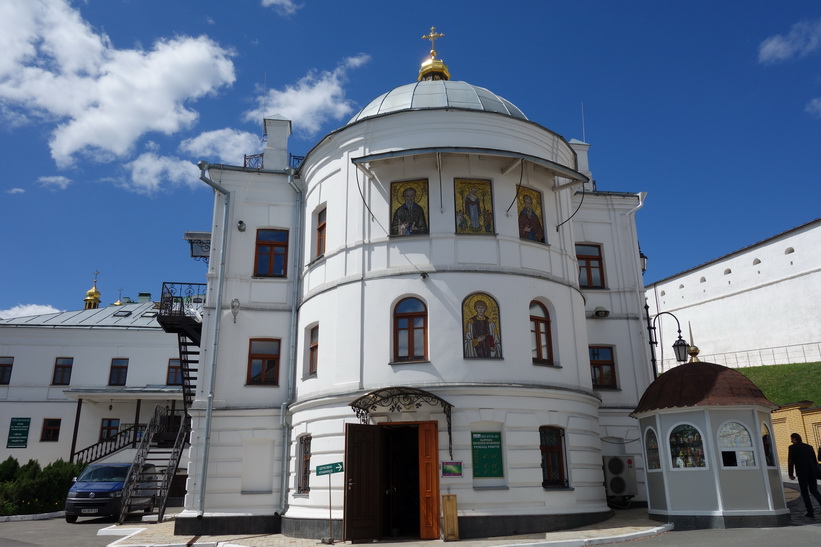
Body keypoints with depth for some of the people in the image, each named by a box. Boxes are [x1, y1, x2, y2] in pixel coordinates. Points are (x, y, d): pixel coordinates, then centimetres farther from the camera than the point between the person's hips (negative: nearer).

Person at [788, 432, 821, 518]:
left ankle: (810, 512, 1)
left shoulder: (792, 447, -2)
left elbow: (790, 462, -6)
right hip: (812, 472, 5)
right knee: (814, 490, 16)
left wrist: (791, 474, 0)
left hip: (802, 473, -5)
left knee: (805, 492, 4)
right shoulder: (809, 447, 13)